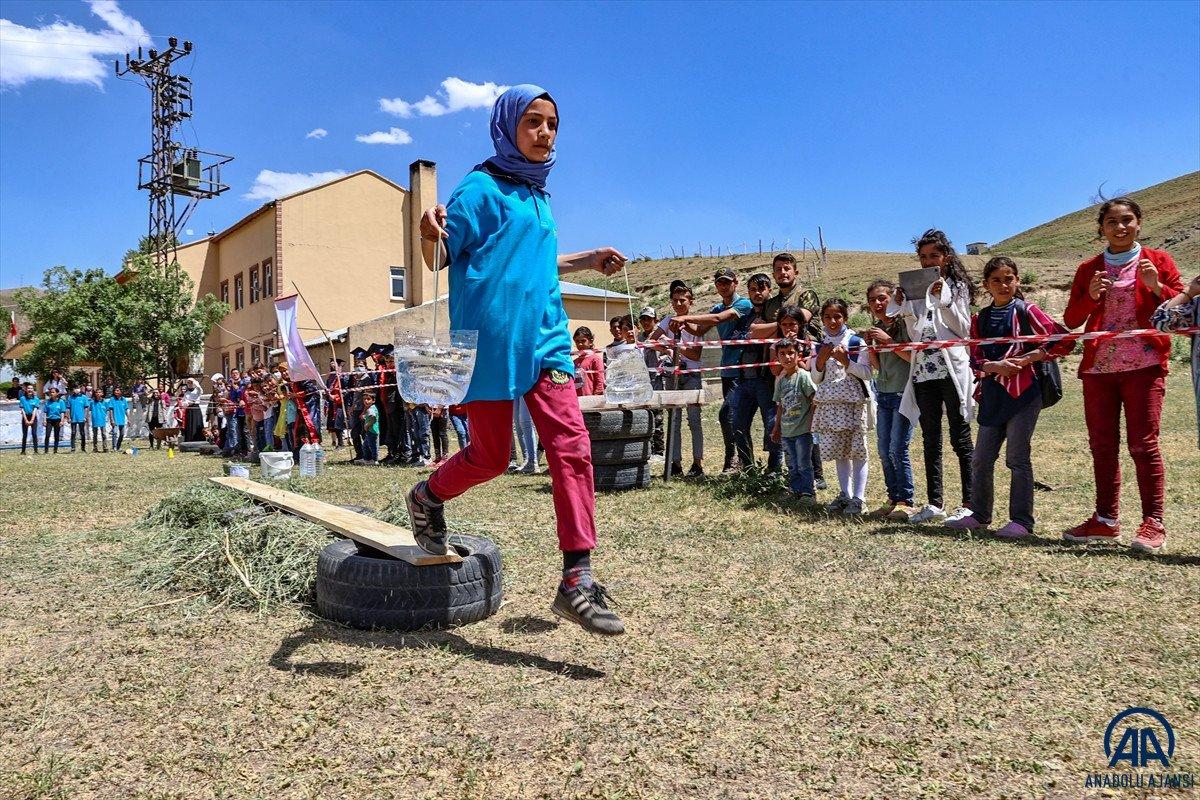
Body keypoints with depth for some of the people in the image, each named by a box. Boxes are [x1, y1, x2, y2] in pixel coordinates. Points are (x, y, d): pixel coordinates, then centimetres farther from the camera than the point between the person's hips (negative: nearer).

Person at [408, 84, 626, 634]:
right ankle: (427, 498, 37)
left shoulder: (538, 196, 19)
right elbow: (437, 259, -6)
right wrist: (429, 234, -28)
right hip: (489, 341, -6)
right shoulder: (481, 187, -2)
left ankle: (577, 580, -5)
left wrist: (587, 261, 24)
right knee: (489, 457, 4)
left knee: (572, 447, -8)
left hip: (544, 338, 6)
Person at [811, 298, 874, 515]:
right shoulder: (821, 345, 10)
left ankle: (858, 498, 1)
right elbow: (816, 379, 10)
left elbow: (866, 373, -7)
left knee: (857, 450, -3)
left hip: (854, 401, -4)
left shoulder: (856, 341, -2)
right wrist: (821, 361, -6)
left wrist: (846, 361, -18)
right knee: (838, 451, 8)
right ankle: (845, 494, 18)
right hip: (830, 403, 4)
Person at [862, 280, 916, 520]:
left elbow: (914, 357, -16)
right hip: (883, 393, 7)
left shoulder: (905, 323, -8)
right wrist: (870, 346, -2)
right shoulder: (878, 328, 12)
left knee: (898, 449, -10)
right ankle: (894, 499, 15)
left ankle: (907, 502, 0)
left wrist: (888, 341, -18)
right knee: (884, 451, 6)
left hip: (904, 393, -7)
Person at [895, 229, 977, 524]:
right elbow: (914, 334, 9)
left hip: (952, 369, -5)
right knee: (931, 440, 8)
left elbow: (963, 329, -6)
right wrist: (906, 305, -3)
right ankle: (935, 502, 14)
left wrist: (943, 297, -13)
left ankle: (969, 503, 3)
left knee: (960, 438, -1)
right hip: (923, 372, 5)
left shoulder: (957, 286, 3)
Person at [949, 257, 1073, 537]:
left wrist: (1027, 358, -11)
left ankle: (1022, 520, 6)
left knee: (1017, 457, -3)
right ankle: (980, 515, 22)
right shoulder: (980, 318, 11)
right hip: (992, 395, 5)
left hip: (1023, 392, -5)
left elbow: (1064, 341, -7)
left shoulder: (1026, 311, -2)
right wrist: (995, 365, -13)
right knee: (981, 458, 9)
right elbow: (975, 359, 6)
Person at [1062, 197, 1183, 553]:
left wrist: (1155, 286, -12)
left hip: (1143, 364, -3)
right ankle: (1105, 520, 14)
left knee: (1143, 444, -7)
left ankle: (1153, 522, 2)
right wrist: (1090, 296, -8)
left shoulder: (1158, 260, 8)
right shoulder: (1088, 269, 14)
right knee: (1101, 445, 5)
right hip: (1098, 366, 3)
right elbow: (1071, 320, 10)